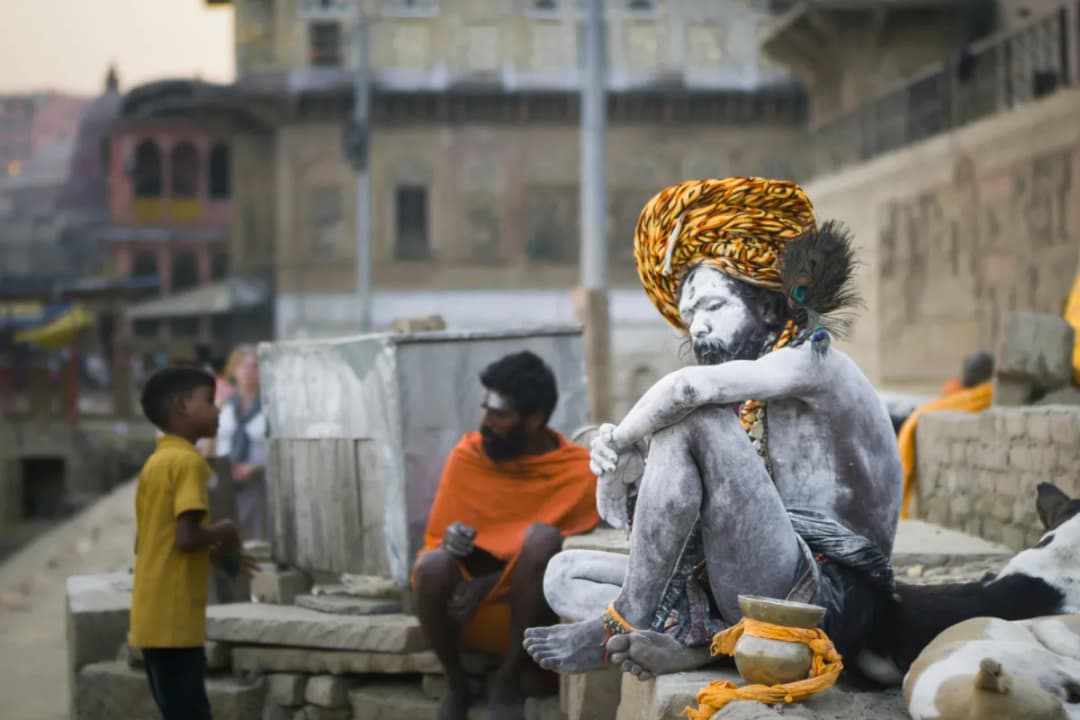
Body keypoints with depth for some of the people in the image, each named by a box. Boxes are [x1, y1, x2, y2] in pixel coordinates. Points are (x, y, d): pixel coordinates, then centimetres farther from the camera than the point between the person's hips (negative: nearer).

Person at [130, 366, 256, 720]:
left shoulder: (156, 462, 15)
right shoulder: (188, 460, -14)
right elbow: (186, 537, -24)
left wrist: (214, 552, 16)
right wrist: (222, 533, -4)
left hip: (155, 617, 9)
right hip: (174, 619, -9)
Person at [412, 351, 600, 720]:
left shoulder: (580, 473, -8)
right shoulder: (467, 457, -2)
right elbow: (436, 540, 3)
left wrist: (489, 585, -21)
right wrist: (452, 545, -21)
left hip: (530, 607, -2)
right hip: (465, 609, 2)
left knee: (542, 537, -32)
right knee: (433, 566, -32)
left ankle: (508, 680, -16)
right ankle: (457, 686, -5)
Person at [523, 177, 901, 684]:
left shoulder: (815, 360, -1)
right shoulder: (742, 401, 22)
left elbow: (692, 385, -21)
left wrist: (620, 442, -5)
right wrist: (622, 468, -6)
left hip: (824, 600, -9)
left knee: (695, 420, -21)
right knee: (564, 573, 9)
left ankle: (623, 627, -13)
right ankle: (703, 633, -21)